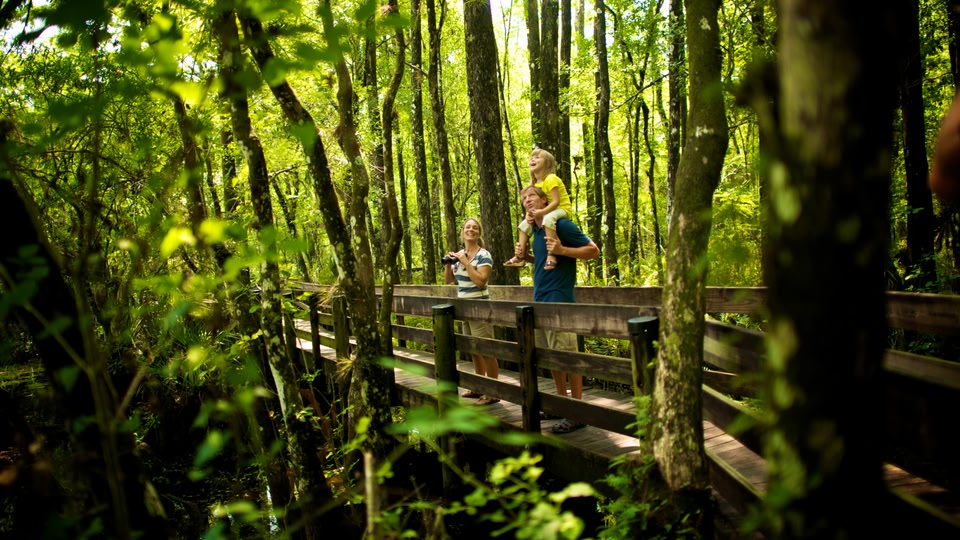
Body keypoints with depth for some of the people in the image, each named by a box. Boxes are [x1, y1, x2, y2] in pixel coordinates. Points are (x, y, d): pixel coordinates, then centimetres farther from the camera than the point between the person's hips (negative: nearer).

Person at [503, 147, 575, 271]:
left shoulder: (551, 179, -18)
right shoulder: (535, 183, 8)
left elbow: (556, 201, -24)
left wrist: (542, 212, -34)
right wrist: (532, 213, -12)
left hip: (562, 209, -10)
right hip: (547, 212, 10)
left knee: (548, 219, -41)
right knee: (524, 224, 8)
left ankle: (551, 255, -43)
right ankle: (520, 256, 4)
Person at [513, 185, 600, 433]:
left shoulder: (561, 225, -10)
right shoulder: (535, 230, 15)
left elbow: (593, 250, -11)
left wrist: (561, 250, -23)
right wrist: (525, 256, 10)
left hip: (559, 299, -9)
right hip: (540, 299, 9)